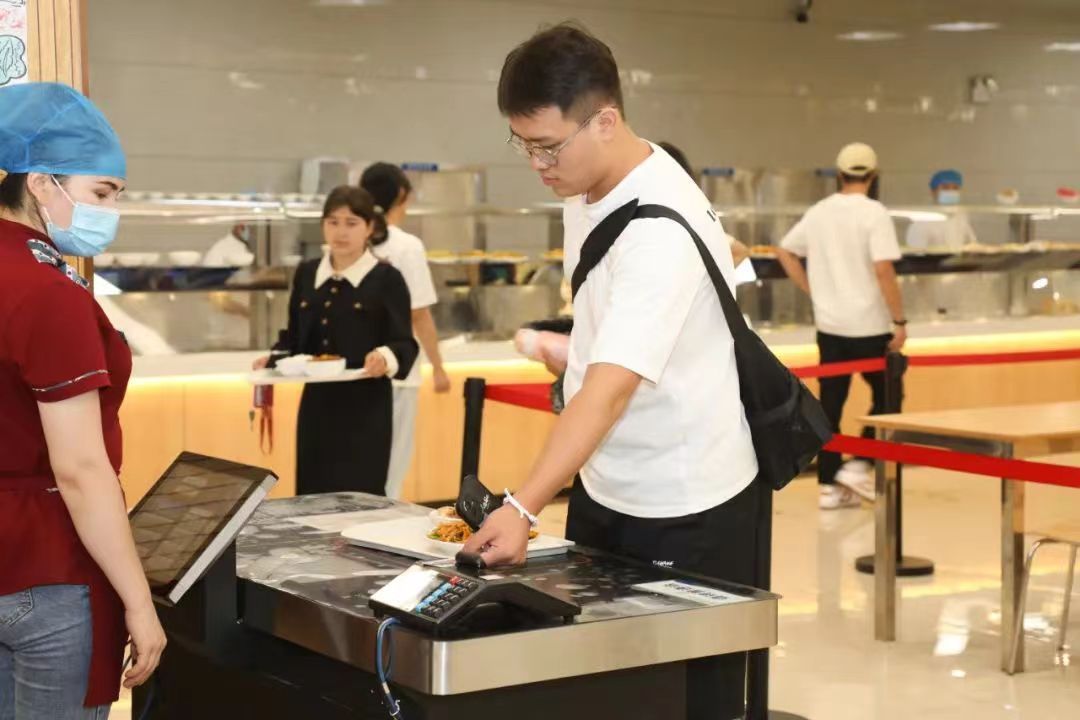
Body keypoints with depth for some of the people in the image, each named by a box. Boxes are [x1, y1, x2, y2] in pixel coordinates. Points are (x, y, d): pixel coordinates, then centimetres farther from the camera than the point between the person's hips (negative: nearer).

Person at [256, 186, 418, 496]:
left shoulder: (386, 279, -6)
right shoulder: (306, 274, 10)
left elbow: (404, 344, -9)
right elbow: (294, 337, 15)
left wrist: (386, 358, -29)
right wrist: (273, 359, -4)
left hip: (366, 407, -5)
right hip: (317, 404, 5)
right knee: (312, 495, 7)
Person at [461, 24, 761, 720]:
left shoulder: (661, 229, -27)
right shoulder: (585, 189, 0)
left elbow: (610, 389, -36)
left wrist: (522, 510, -45)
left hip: (684, 511, -9)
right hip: (602, 487, 9)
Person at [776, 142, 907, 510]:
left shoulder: (818, 212, 6)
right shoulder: (874, 213, -12)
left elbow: (784, 252, 13)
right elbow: (883, 269, -20)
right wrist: (899, 320, -14)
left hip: (829, 325, 5)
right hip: (869, 325, -5)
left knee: (830, 403, 8)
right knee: (886, 395, 11)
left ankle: (829, 485, 10)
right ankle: (859, 465, 1)